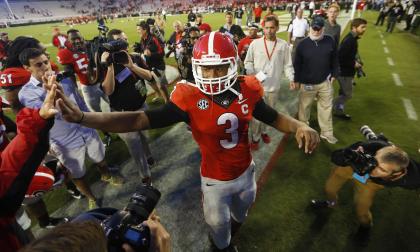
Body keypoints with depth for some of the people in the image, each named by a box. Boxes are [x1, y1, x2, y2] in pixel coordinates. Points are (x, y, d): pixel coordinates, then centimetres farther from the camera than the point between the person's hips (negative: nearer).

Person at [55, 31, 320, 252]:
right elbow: (143, 119, -31)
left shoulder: (247, 90, -17)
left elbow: (273, 117, -3)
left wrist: (300, 126, -23)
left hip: (245, 171, 4)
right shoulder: (189, 98, -27)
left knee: (240, 213, 34)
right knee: (218, 223, 24)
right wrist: (83, 117, -39)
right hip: (215, 179, -3)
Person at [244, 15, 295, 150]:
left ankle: (263, 131, 41)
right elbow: (248, 62, 3)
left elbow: (287, 65, 4)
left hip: (274, 86, 2)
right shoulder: (255, 43, -4)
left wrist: (291, 78, -9)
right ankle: (255, 137, 21)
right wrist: (251, 73, -14)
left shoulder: (283, 45, 0)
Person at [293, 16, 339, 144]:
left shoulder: (330, 41, 0)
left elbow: (334, 60, 9)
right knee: (304, 107, 10)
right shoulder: (303, 44, -7)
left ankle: (327, 133, 26)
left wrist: (334, 75, 6)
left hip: (325, 82, 3)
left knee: (326, 108, 11)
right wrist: (296, 80, -4)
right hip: (307, 83, -2)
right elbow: (297, 64, -3)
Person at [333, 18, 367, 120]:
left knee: (344, 93, 18)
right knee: (348, 94, -1)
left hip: (346, 71, 10)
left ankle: (339, 111, 30)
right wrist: (353, 64, -18)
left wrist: (355, 62, 4)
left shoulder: (352, 38, 8)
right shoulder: (349, 40, -24)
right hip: (344, 72, -10)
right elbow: (340, 57, -29)